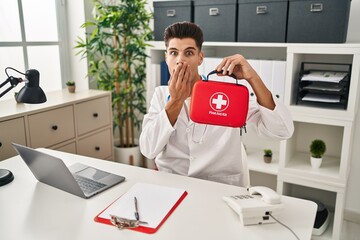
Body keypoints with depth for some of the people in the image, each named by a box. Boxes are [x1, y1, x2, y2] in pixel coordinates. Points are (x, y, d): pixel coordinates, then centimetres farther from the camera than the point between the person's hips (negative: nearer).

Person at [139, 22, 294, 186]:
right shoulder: (160, 94, 3)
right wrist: (176, 100, -15)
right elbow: (148, 150, -9)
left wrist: (252, 77, -22)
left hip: (221, 188, -1)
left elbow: (282, 131, -14)